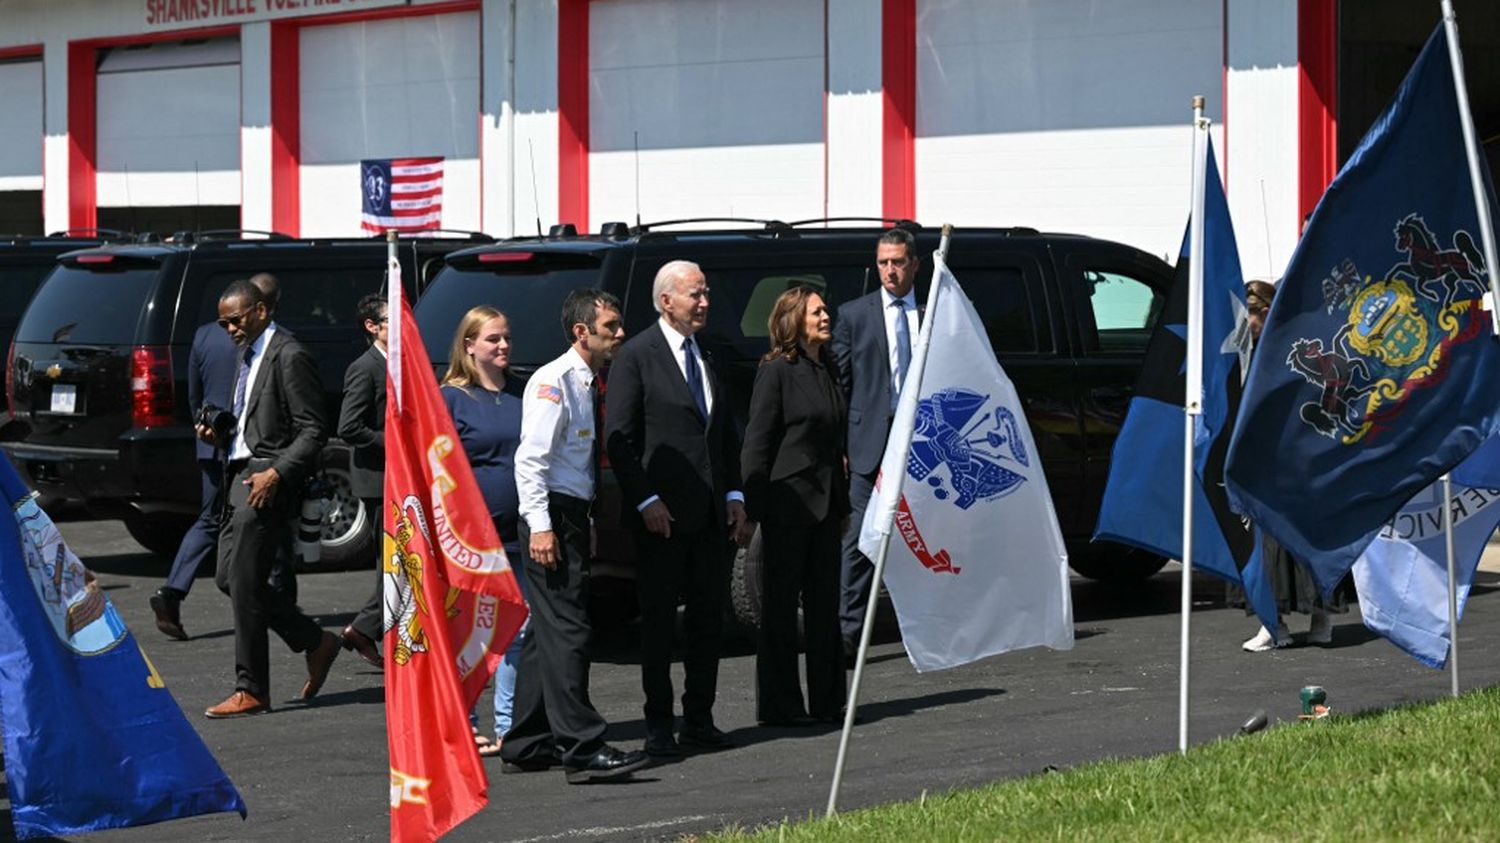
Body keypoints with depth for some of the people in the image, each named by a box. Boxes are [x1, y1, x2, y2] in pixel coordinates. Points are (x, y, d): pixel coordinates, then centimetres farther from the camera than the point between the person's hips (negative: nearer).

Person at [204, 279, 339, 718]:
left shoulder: (289, 357, -11)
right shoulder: (246, 358, 19)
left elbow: (312, 430, -14)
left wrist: (275, 473, -23)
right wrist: (220, 433, 6)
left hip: (268, 480, -10)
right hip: (240, 474, 10)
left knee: (244, 582, -9)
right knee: (229, 578, 9)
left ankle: (252, 691, -2)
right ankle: (316, 643, 20)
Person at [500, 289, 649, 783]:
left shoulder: (590, 384, 15)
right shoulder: (554, 382, -13)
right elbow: (531, 458, -19)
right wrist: (540, 526, -24)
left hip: (573, 515, 10)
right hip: (552, 517, -10)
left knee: (548, 631, 13)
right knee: (567, 631, -12)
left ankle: (525, 747, 19)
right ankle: (583, 750, -16)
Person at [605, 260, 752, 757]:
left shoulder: (708, 355, 14)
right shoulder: (636, 356, -6)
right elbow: (618, 439, -9)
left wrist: (734, 496, 9)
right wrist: (646, 502, -15)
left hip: (710, 512, 6)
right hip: (661, 514, -6)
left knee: (709, 615, 8)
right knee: (659, 620, 0)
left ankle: (699, 718, 16)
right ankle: (658, 725, 5)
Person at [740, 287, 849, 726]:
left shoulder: (827, 370, 13)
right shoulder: (776, 372, -8)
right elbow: (757, 442, -10)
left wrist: (842, 502, 15)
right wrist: (754, 506, -15)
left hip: (824, 501, 7)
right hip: (788, 500, -7)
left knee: (824, 600, 9)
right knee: (781, 603, 0)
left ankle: (827, 700, 15)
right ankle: (779, 704, 4)